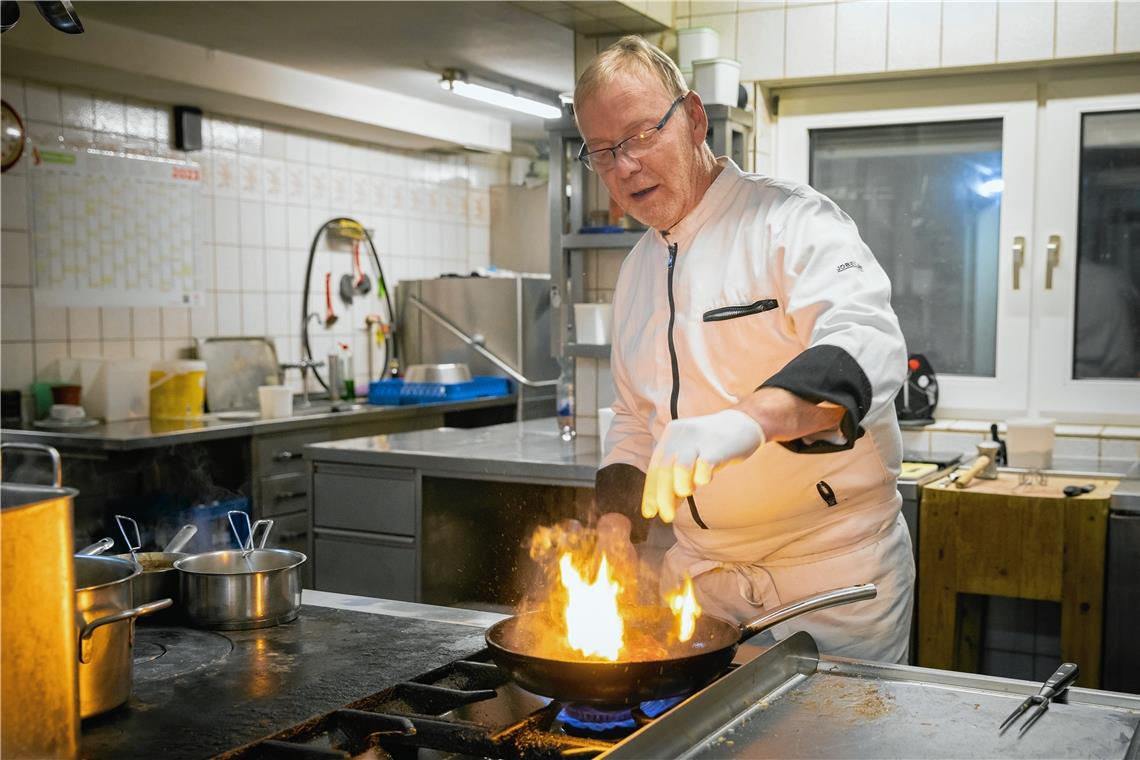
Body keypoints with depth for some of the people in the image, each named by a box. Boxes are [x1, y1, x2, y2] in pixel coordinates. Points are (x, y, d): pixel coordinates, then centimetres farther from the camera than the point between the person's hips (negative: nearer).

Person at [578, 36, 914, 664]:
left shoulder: (790, 221, -12)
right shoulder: (638, 271, 11)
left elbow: (867, 344, -31)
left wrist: (752, 419, -48)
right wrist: (613, 518, 6)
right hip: (700, 574, 6)